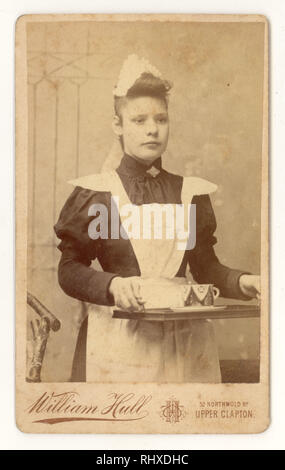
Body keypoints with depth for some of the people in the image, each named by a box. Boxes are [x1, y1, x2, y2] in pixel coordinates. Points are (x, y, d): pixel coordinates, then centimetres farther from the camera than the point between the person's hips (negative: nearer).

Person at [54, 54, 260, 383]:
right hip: (118, 340, -2)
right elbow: (69, 270, -3)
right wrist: (112, 285, -20)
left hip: (185, 340, 3)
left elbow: (206, 269, 10)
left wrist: (242, 282, -8)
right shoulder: (94, 193, 0)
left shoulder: (192, 193, 8)